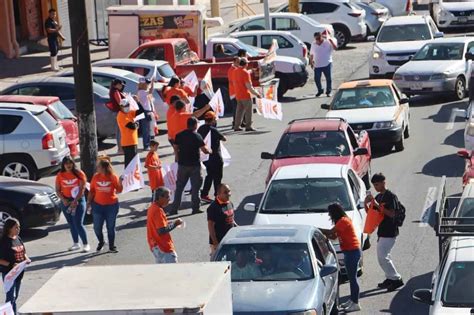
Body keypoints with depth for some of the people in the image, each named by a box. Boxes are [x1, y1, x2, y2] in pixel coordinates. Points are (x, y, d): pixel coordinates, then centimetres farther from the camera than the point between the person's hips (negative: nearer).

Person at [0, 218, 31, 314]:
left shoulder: (18, 239, 7)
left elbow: (23, 252, 20)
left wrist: (26, 259, 0)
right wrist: (11, 265, -27)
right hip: (8, 272, -7)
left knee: (15, 296, 15)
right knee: (11, 297, -9)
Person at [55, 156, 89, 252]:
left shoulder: (79, 174, -6)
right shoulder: (60, 175, 3)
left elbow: (82, 189, -10)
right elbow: (58, 190, 4)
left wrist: (75, 201, -18)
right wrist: (63, 200, -11)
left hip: (78, 200, -4)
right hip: (66, 201, 4)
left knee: (78, 224, -11)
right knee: (71, 224, 11)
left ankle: (86, 244, -4)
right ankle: (76, 244, 22)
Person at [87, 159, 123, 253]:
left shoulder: (113, 177, -8)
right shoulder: (96, 176, -2)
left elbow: (119, 190, -6)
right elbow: (92, 191, 5)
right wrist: (89, 202, 2)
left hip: (111, 205, -2)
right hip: (97, 205, 2)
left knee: (111, 227, 7)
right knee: (97, 227, 5)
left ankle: (112, 246, 21)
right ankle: (101, 242, 33)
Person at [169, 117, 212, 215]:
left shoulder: (179, 135, 1)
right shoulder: (197, 136, -11)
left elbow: (176, 148, 7)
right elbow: (205, 150, -12)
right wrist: (210, 150, 9)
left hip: (182, 164, 4)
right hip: (194, 165, -4)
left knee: (179, 187, 10)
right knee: (195, 187, 8)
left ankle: (174, 209, 10)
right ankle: (195, 208, 10)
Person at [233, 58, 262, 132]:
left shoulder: (236, 71, 7)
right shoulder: (246, 73, -16)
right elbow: (248, 86, -18)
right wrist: (256, 94, -11)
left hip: (238, 95, 7)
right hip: (246, 95, -7)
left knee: (239, 111, 12)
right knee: (248, 111, 1)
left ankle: (236, 126, 11)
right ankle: (248, 126, 1)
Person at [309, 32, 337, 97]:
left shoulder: (327, 42, -4)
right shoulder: (313, 44, 8)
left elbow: (335, 48, -16)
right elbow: (311, 54, 16)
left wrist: (331, 41, -24)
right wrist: (311, 61, 9)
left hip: (327, 64, -3)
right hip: (317, 65, 3)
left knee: (328, 78, 2)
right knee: (317, 79, 3)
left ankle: (328, 91, 15)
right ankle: (320, 91, 24)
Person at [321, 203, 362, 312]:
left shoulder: (343, 221, -15)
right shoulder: (342, 221, 16)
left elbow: (331, 232, -19)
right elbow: (333, 236, 11)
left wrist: (318, 229, -10)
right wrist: (323, 232, 1)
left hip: (352, 251, -10)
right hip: (350, 251, 10)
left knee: (352, 277, -7)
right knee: (351, 277, 16)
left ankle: (355, 303, -4)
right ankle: (352, 300, 24)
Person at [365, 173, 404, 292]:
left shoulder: (391, 196, -13)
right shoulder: (378, 197, 13)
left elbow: (392, 214, -21)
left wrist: (378, 205, -24)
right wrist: (366, 203, -2)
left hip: (389, 232, -9)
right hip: (382, 231, 9)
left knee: (382, 257, -13)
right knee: (384, 256, 13)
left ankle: (396, 279, -7)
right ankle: (390, 278, 23)